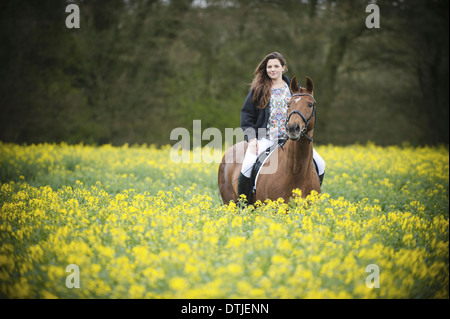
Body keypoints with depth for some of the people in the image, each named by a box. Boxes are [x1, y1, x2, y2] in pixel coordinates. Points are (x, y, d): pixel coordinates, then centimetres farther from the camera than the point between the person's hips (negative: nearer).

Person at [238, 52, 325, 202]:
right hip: (265, 137, -2)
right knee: (248, 164, -29)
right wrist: (251, 138, -8)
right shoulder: (258, 89, 5)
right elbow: (247, 115, 5)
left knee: (320, 165, -10)